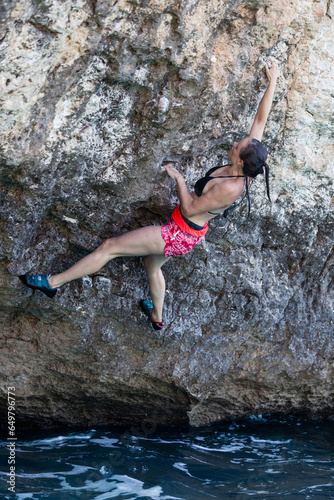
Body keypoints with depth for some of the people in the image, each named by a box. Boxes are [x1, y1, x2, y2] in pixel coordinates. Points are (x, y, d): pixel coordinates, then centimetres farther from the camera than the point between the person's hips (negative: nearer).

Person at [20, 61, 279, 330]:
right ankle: (157, 316, 55)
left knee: (110, 246, -3)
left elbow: (189, 208, -24)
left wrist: (179, 179, -12)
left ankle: (53, 282, 9)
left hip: (180, 235, -10)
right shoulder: (244, 168, -11)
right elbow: (260, 120, -4)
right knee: (151, 264, 34)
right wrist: (272, 81, 0)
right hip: (187, 231, 10)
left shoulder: (231, 188, -33)